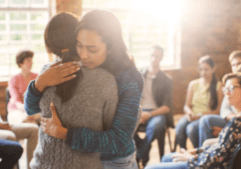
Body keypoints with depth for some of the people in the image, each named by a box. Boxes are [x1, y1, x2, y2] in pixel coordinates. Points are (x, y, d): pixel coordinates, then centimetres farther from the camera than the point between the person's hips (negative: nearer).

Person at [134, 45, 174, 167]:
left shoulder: (166, 80, 7)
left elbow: (167, 107, -2)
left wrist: (149, 114, -18)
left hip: (157, 113, -1)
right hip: (139, 112, 2)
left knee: (155, 125, -39)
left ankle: (138, 157, -15)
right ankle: (144, 156, -13)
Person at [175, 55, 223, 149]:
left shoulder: (218, 86, 1)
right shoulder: (193, 84, 16)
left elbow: (218, 110, -5)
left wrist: (201, 115, -16)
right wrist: (189, 112, -8)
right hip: (192, 116, 4)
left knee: (191, 128, -34)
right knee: (180, 126, -30)